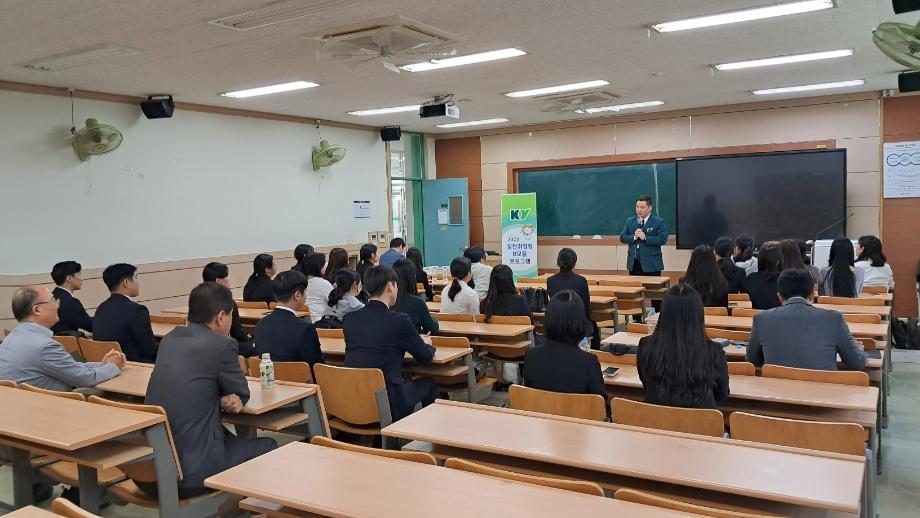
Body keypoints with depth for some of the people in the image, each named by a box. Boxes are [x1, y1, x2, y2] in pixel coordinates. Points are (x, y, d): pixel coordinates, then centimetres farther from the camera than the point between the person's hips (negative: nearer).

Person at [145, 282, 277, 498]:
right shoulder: (222, 344, -13)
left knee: (230, 438, 31)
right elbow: (242, 394, 1)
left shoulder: (170, 338, 8)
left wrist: (223, 400, 2)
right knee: (268, 447, 16)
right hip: (193, 472, -8)